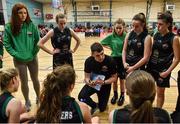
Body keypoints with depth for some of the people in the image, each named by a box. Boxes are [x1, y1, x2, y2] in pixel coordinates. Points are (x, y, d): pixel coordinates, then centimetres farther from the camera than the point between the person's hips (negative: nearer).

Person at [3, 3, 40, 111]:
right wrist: (15, 54, -13)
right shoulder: (9, 27, -10)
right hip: (19, 60, -1)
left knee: (35, 80, 16)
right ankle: (27, 102, 34)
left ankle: (38, 98, 40)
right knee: (24, 82, 12)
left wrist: (35, 52, -5)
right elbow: (6, 43, -5)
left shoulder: (31, 25, -7)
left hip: (32, 58, 1)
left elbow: (38, 40, 0)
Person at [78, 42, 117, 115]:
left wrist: (103, 82, -32)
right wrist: (89, 82, -36)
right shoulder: (88, 61, -20)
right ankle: (94, 106, 8)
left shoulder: (110, 61, -26)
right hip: (92, 83, 1)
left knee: (102, 108, 3)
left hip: (105, 85, -1)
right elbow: (87, 76, -12)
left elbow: (114, 77, -15)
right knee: (81, 96, -25)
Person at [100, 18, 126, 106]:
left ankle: (122, 96, 31)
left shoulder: (126, 36, -11)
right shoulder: (111, 36, -4)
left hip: (123, 60, -2)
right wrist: (110, 47, 1)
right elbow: (102, 43, 8)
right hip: (114, 60, 2)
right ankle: (115, 95, 35)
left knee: (122, 80, 11)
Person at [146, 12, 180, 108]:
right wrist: (147, 64, 6)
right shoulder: (156, 35, 2)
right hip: (151, 67, 5)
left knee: (160, 93, 10)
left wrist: (168, 72, -16)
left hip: (163, 70, -5)